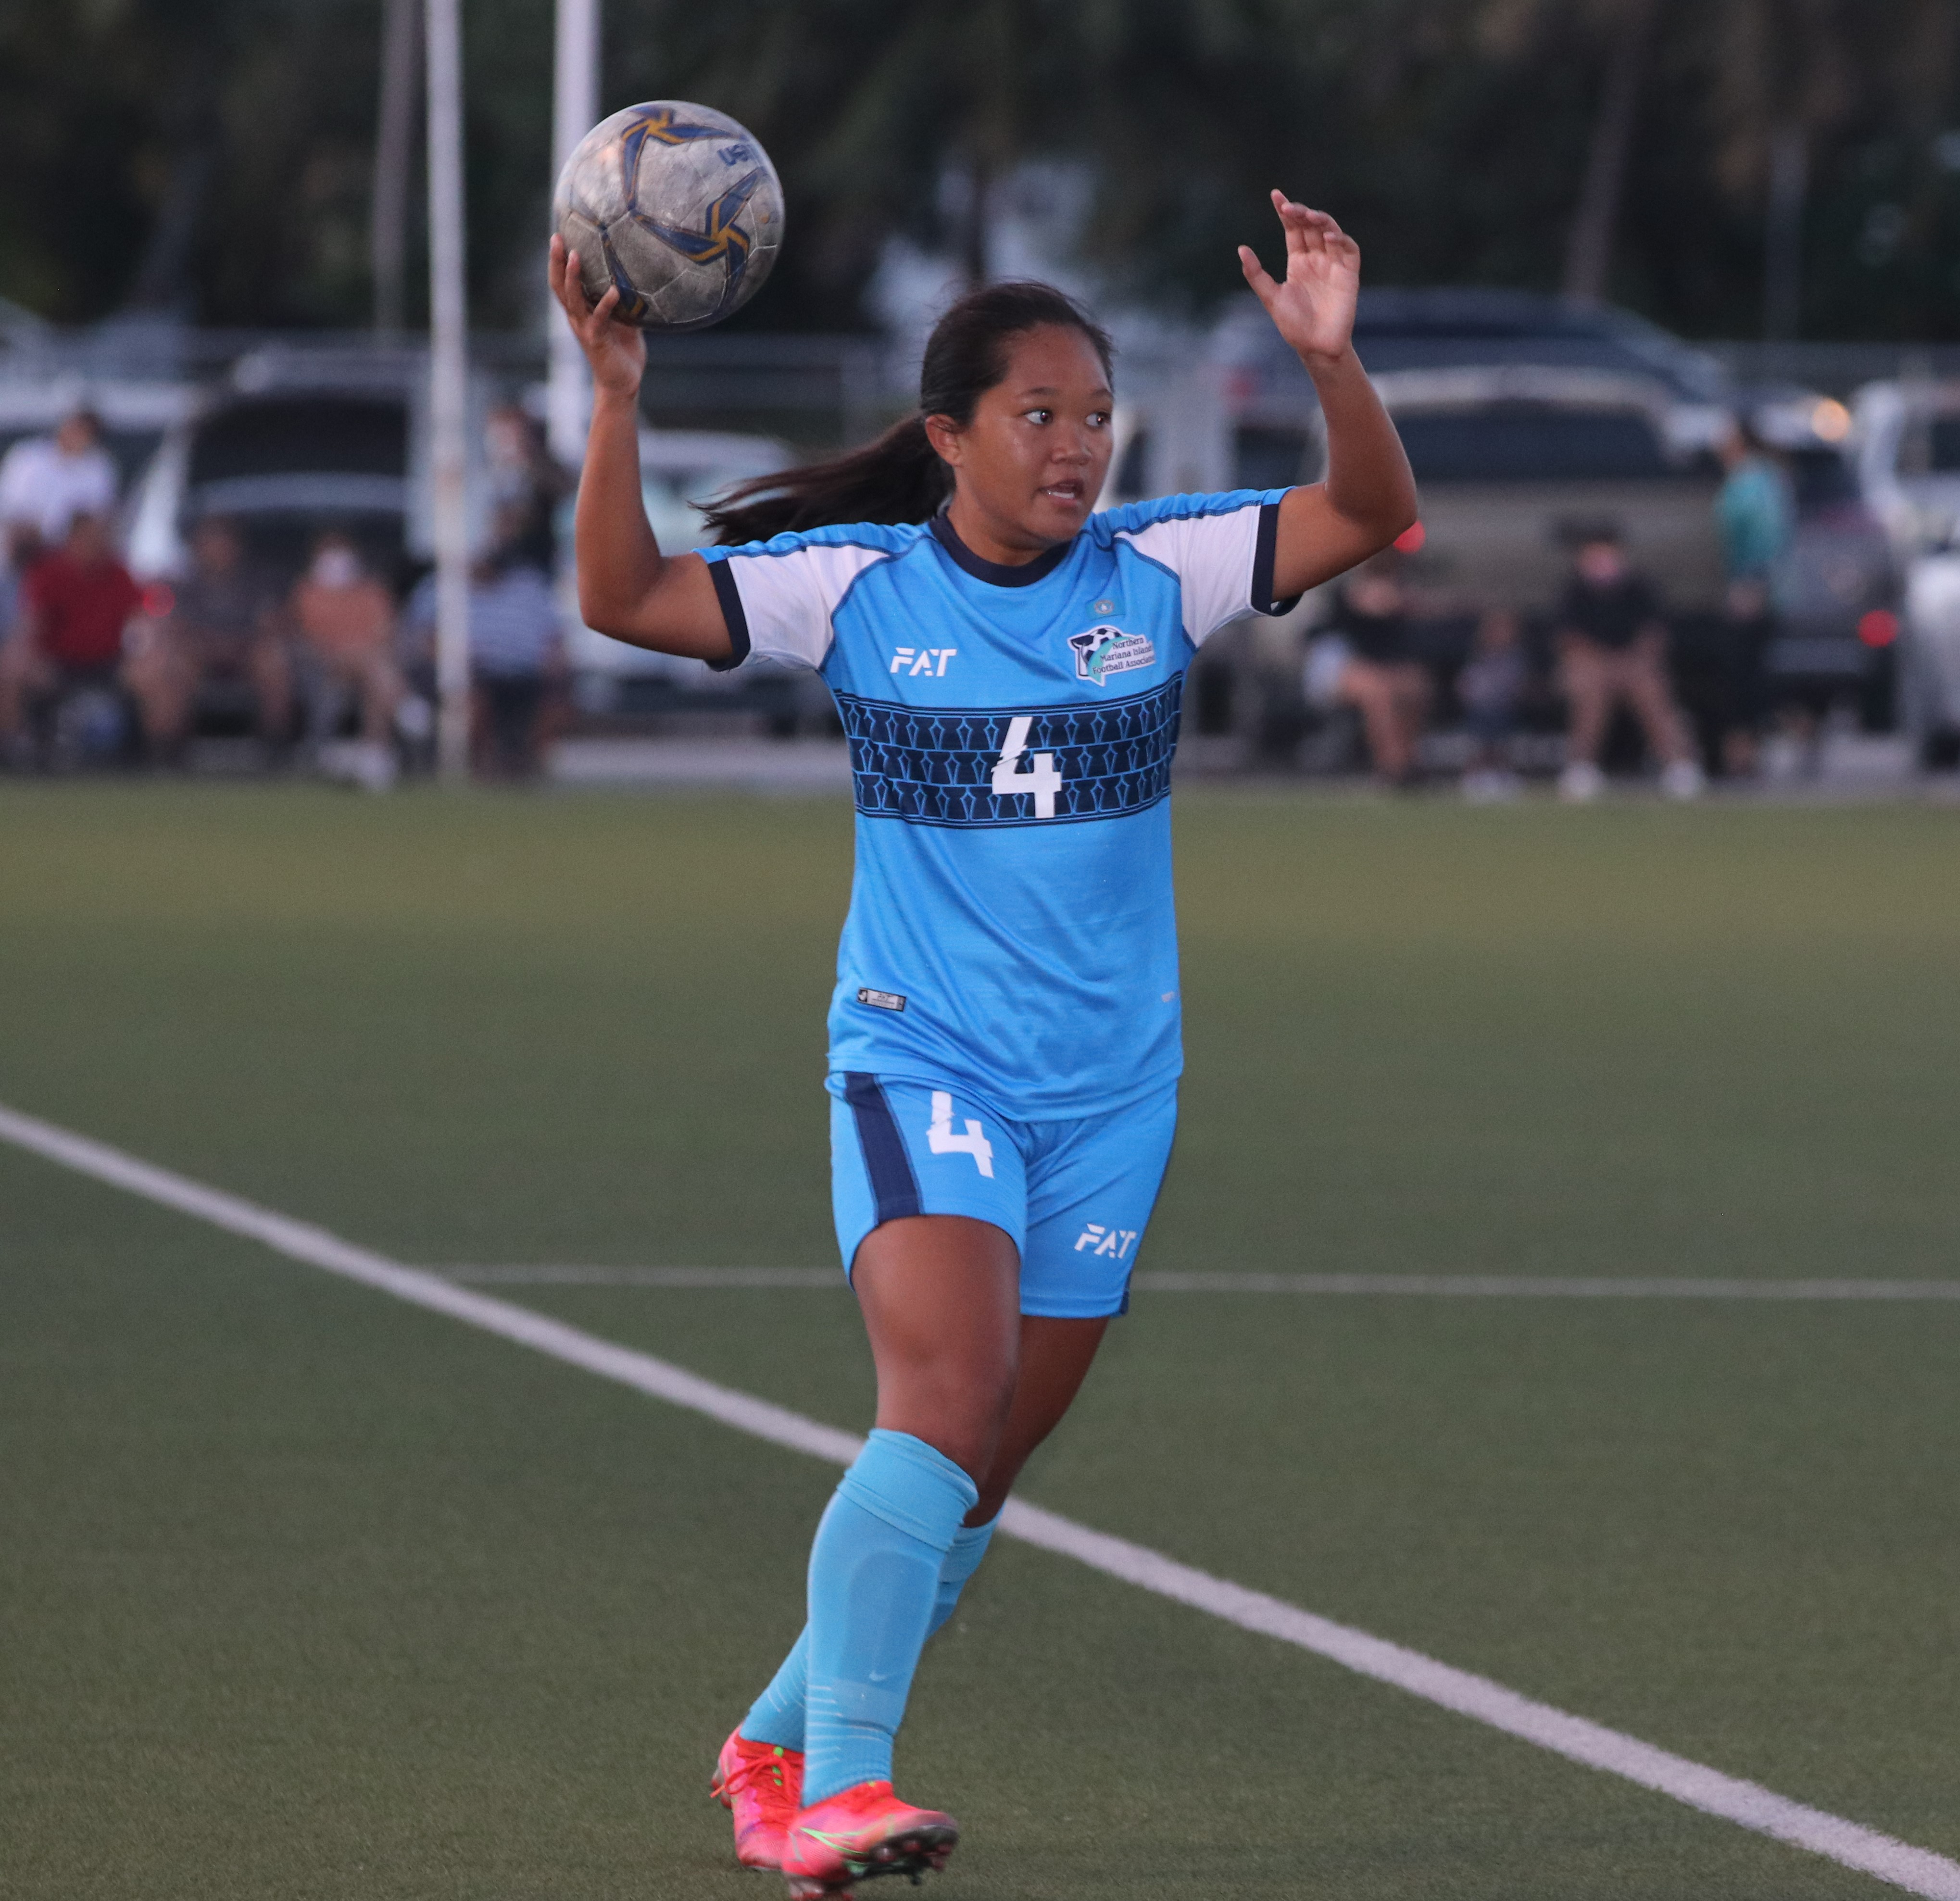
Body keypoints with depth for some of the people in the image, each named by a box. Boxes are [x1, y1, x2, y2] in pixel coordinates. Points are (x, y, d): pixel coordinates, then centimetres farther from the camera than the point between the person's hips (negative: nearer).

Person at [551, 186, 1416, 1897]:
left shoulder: (1154, 573, 0)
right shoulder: (860, 586, -5)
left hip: (1110, 1090, 4)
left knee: (976, 1476, 10)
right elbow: (625, 601, -10)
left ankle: (778, 1745, 29)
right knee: (947, 1394, -25)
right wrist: (617, 403, -22)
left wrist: (1333, 361, -23)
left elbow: (1375, 516, -6)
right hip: (919, 1063, -4)